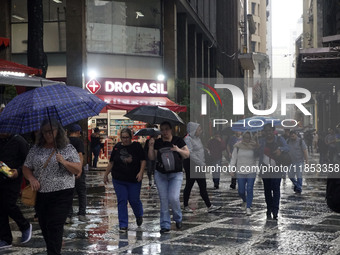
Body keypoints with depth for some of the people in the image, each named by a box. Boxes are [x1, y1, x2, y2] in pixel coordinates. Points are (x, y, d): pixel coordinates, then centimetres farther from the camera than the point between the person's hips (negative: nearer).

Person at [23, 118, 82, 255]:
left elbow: (78, 169, -3)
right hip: (40, 194, 4)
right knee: (44, 227, 10)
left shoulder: (68, 148, 1)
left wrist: (64, 162, -20)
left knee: (55, 227, -11)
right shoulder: (36, 149, 9)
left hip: (61, 194, -4)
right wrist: (31, 178, -7)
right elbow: (26, 168, 13)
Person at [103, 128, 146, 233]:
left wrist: (141, 172, -14)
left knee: (134, 200, 2)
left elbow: (143, 160, 0)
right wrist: (106, 175, 14)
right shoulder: (117, 147, 6)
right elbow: (111, 162, 13)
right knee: (122, 201, -1)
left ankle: (139, 215, 35)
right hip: (119, 180, 2)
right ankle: (123, 225, 4)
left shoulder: (137, 146, -1)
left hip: (134, 180, -2)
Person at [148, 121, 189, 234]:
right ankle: (165, 225, 7)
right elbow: (152, 158, 5)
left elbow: (187, 155, 1)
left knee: (173, 198, -15)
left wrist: (179, 150, -17)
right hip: (160, 174, 2)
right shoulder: (157, 143, 5)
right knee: (163, 199, 1)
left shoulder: (178, 141, -1)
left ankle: (178, 219, 14)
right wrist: (151, 146, -8)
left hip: (176, 174, -2)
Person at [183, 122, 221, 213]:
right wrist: (201, 164, -22)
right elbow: (190, 154, -22)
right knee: (189, 185, 3)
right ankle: (186, 206, 15)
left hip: (199, 165, 8)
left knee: (203, 186, 5)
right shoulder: (188, 139, -14)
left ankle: (209, 206, 4)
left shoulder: (197, 138, 14)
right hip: (191, 165, -8)